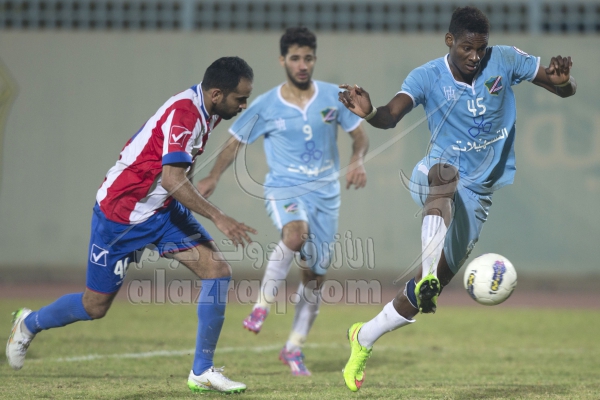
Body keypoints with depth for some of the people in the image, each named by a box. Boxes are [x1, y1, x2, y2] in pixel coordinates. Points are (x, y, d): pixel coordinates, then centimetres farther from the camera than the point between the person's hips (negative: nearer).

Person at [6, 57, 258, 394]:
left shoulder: (206, 111, -1)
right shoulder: (184, 113, -29)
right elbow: (172, 179, -37)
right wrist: (217, 217, -37)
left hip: (163, 209, 8)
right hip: (121, 213, -8)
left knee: (218, 270, -10)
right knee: (95, 307, 6)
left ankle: (202, 372, -3)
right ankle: (28, 324, 36)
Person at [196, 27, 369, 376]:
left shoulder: (333, 97, 1)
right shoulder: (265, 106, -3)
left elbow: (359, 135, 11)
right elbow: (236, 143, 6)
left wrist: (358, 161, -10)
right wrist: (214, 177, -8)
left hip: (326, 191, 3)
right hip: (284, 189, -3)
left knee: (316, 275, 5)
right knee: (296, 233, -37)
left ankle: (295, 348, 20)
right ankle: (263, 305, -23)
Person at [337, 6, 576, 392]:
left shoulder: (505, 61, -5)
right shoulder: (427, 77, -11)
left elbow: (566, 90, -1)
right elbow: (391, 117, -28)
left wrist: (563, 80, -26)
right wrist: (369, 113, -52)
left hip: (478, 193, 3)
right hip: (434, 175, -3)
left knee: (433, 283, -1)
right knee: (446, 174, -42)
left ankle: (364, 338, 18)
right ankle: (428, 270, -53)